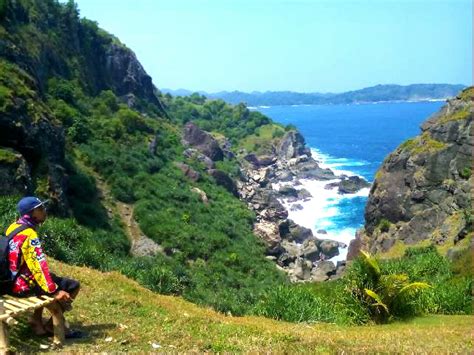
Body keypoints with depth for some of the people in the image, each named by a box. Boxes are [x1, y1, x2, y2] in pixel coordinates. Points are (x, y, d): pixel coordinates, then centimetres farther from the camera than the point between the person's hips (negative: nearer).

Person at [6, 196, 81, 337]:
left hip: (12, 281, 10)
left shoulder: (14, 227, 7)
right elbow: (38, 265, -28)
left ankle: (37, 320, 29)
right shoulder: (29, 234, -22)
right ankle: (52, 325, 8)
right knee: (73, 286, -4)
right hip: (24, 285, -10)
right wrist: (54, 291, -26)